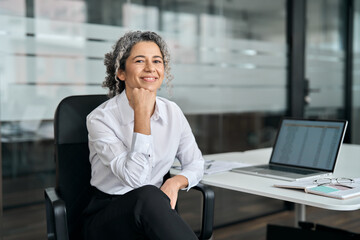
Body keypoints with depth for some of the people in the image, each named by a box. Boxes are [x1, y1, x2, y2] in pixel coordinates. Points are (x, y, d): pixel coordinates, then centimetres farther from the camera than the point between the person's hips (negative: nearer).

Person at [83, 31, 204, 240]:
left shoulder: (172, 112, 3)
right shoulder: (101, 118, -12)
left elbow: (195, 163, 13)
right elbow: (135, 177, -22)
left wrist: (176, 181, -10)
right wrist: (142, 114, -21)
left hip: (154, 215, 4)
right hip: (106, 221, -3)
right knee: (148, 195, -35)